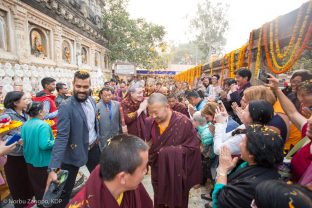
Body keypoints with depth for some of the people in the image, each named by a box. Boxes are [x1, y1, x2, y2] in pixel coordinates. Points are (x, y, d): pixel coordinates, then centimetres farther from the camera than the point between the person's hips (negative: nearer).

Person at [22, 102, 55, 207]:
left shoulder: (25, 125, -2)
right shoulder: (43, 125, -25)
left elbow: (23, 142, 6)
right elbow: (44, 145, -32)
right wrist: (55, 142, -15)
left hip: (30, 159, 7)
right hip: (42, 161, -7)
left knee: (35, 183, 23)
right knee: (45, 184, 14)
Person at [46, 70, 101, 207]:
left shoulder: (92, 100, -1)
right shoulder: (66, 107, -23)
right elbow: (61, 138, -27)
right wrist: (53, 168, -31)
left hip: (93, 148, 7)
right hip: (75, 152, -6)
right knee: (65, 190, 9)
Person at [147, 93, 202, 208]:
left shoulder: (183, 122, -21)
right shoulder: (151, 123, -8)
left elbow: (194, 146, -17)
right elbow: (148, 144, 5)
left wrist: (168, 151, -21)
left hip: (178, 173, -3)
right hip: (158, 172, 3)